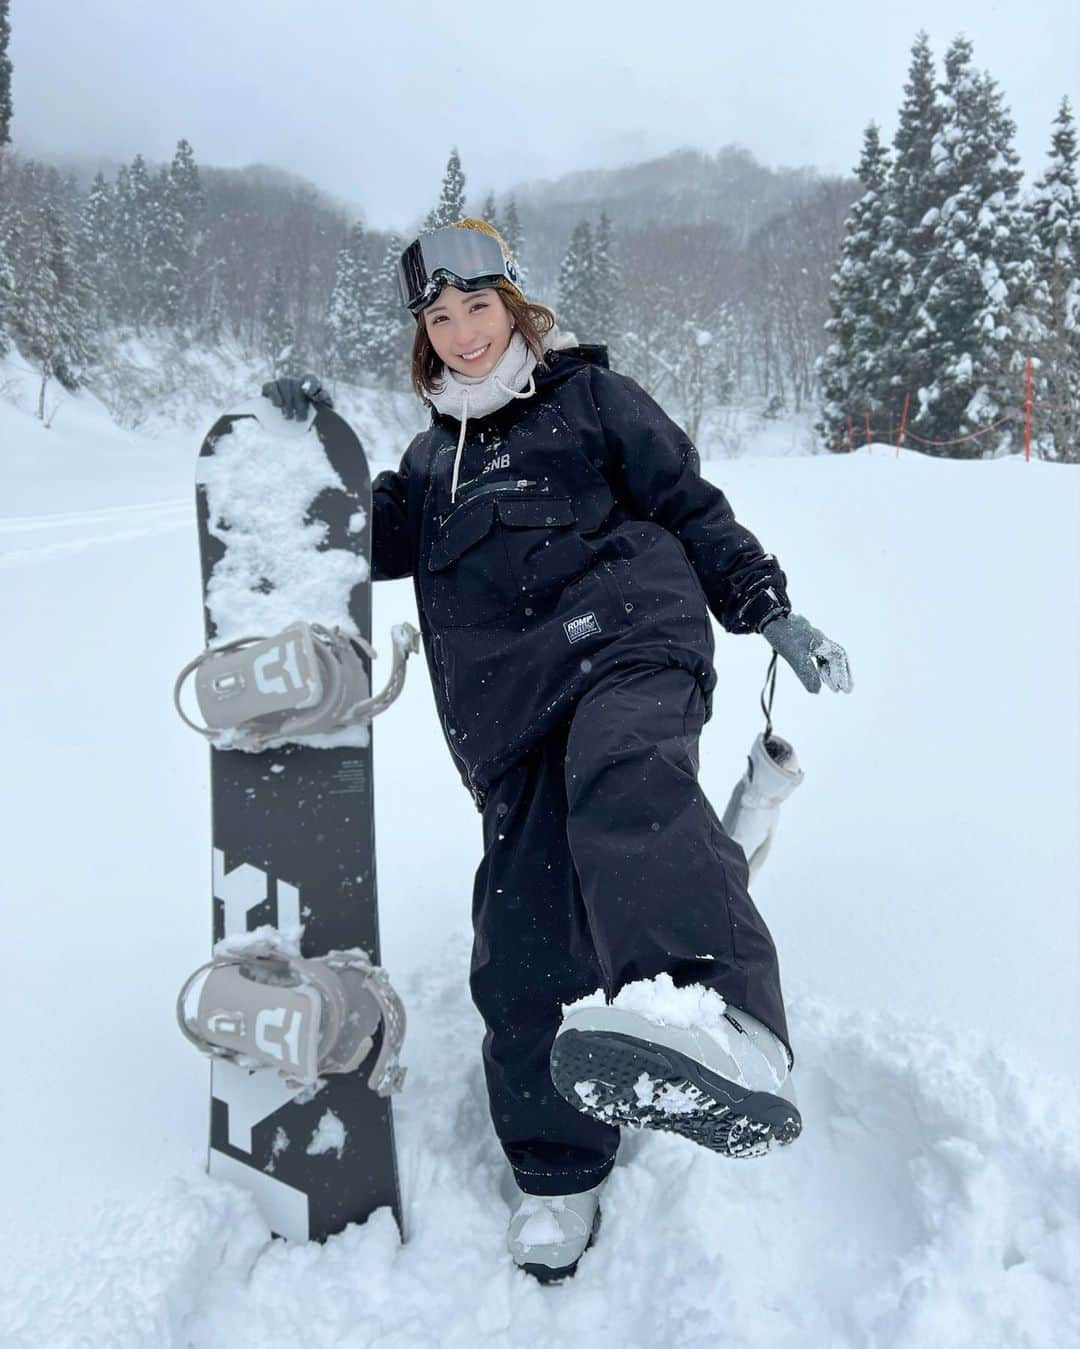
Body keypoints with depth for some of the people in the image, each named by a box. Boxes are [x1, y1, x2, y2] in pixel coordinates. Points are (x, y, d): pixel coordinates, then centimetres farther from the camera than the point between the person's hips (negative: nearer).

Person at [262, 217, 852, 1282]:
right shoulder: (435, 452, 31)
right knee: (521, 947, -3)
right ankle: (555, 1171, 16)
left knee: (623, 775, -39)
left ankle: (719, 1024, -64)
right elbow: (373, 541, 24)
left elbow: (690, 506, 13)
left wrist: (770, 610, 3)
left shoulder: (590, 396, 18)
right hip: (513, 718, 4)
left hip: (626, 640, -3)